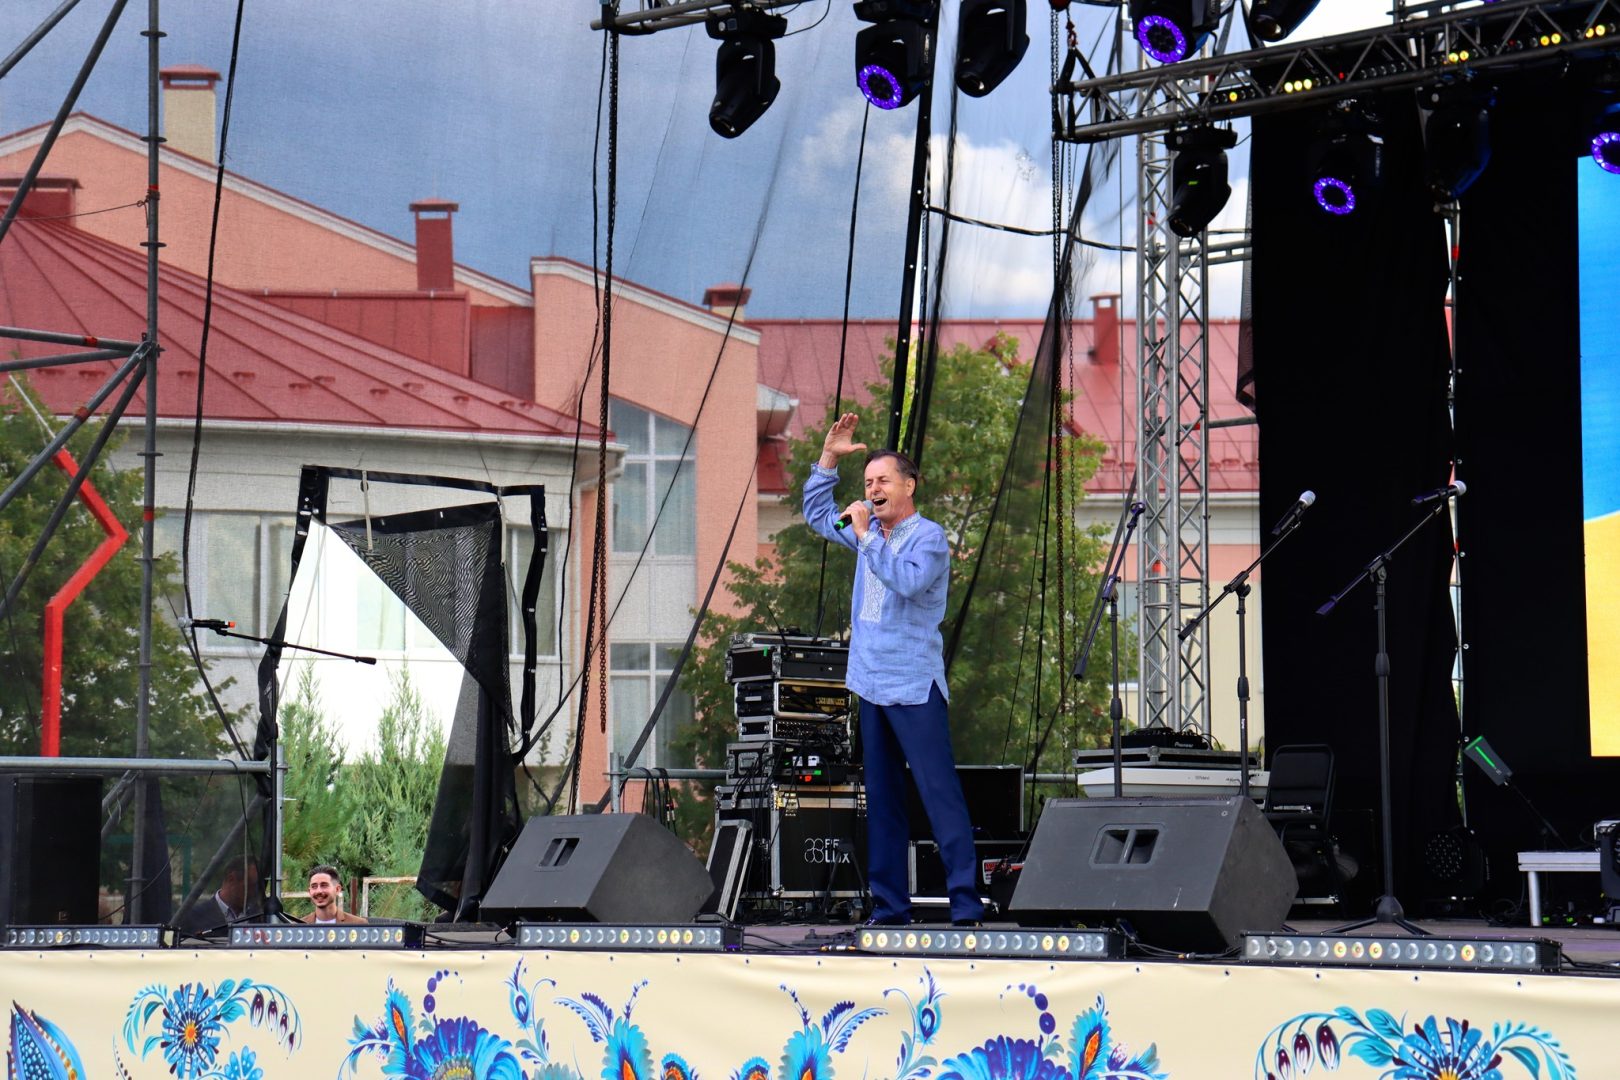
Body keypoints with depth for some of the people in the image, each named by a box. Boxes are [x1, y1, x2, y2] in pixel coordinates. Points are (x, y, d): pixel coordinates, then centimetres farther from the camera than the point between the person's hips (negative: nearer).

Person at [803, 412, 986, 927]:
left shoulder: (929, 538, -7)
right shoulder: (872, 532, 15)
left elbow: (908, 580, -26)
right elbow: (818, 514, 27)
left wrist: (866, 537, -20)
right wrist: (828, 457, 17)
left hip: (914, 688, -8)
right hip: (872, 685, 8)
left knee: (940, 793, -12)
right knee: (882, 798, 8)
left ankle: (966, 902, -15)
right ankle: (889, 903, 12)